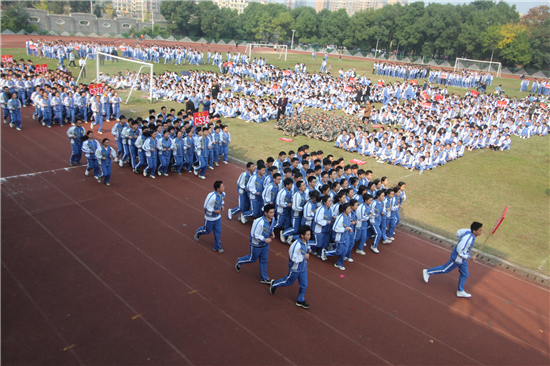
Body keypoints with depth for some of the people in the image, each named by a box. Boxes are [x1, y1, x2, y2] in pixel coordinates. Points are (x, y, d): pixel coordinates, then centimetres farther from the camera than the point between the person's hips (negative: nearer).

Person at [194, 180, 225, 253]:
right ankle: (198, 232, 49)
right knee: (207, 231, 16)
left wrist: (222, 206, -1)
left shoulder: (222, 194, -9)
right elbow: (206, 206, -26)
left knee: (218, 232, 12)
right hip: (210, 218, -6)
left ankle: (217, 247, 29)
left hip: (218, 217, 6)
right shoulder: (212, 196, -34)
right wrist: (215, 211, -24)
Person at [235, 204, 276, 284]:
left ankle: (264, 278, 33)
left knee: (264, 260, 17)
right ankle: (240, 261, 46)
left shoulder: (273, 219, -10)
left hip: (265, 245, 7)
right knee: (252, 259, 16)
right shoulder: (259, 222, -35)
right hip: (256, 245, -6)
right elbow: (254, 234, -29)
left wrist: (271, 233, -8)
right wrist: (265, 239, -27)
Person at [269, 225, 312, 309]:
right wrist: (304, 257, -25)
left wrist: (307, 251, -6)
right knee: (288, 282, 16)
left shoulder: (306, 241, -8)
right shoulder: (296, 245, -34)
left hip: (303, 267, 7)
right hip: (295, 269, -7)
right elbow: (293, 259, -31)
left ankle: (300, 300, 33)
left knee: (304, 285, 13)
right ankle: (274, 284, 42)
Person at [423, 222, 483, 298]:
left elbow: (459, 233, 7)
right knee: (445, 269, 11)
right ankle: (428, 272, 29)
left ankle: (460, 291, 33)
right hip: (457, 259, -9)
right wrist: (469, 257, -22)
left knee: (465, 274, 17)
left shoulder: (469, 231, -10)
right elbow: (460, 250, -32)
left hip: (462, 258, 9)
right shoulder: (468, 238, -35)